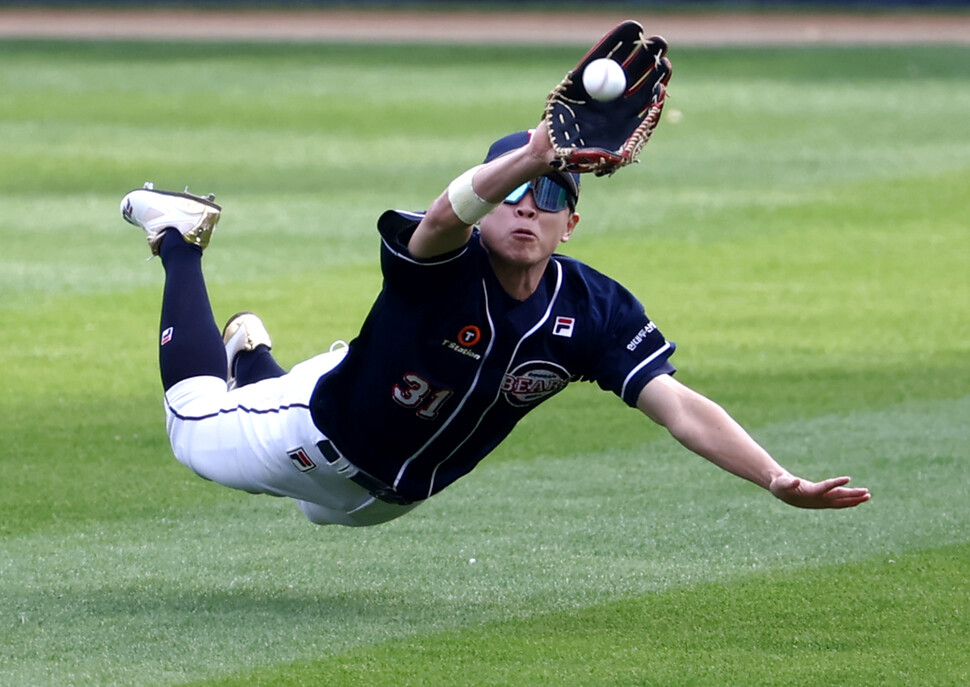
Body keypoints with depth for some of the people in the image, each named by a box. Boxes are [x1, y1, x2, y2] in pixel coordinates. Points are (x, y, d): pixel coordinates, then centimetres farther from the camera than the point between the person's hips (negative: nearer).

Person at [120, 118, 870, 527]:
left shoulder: (595, 312, -28)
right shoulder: (441, 265, -39)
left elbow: (681, 408, -36)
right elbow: (447, 217, -64)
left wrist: (779, 480, -51)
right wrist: (527, 158, -84)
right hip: (322, 429, -4)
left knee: (329, 509, 34)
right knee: (197, 432, 19)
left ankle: (253, 357, 60)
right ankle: (181, 238, 40)